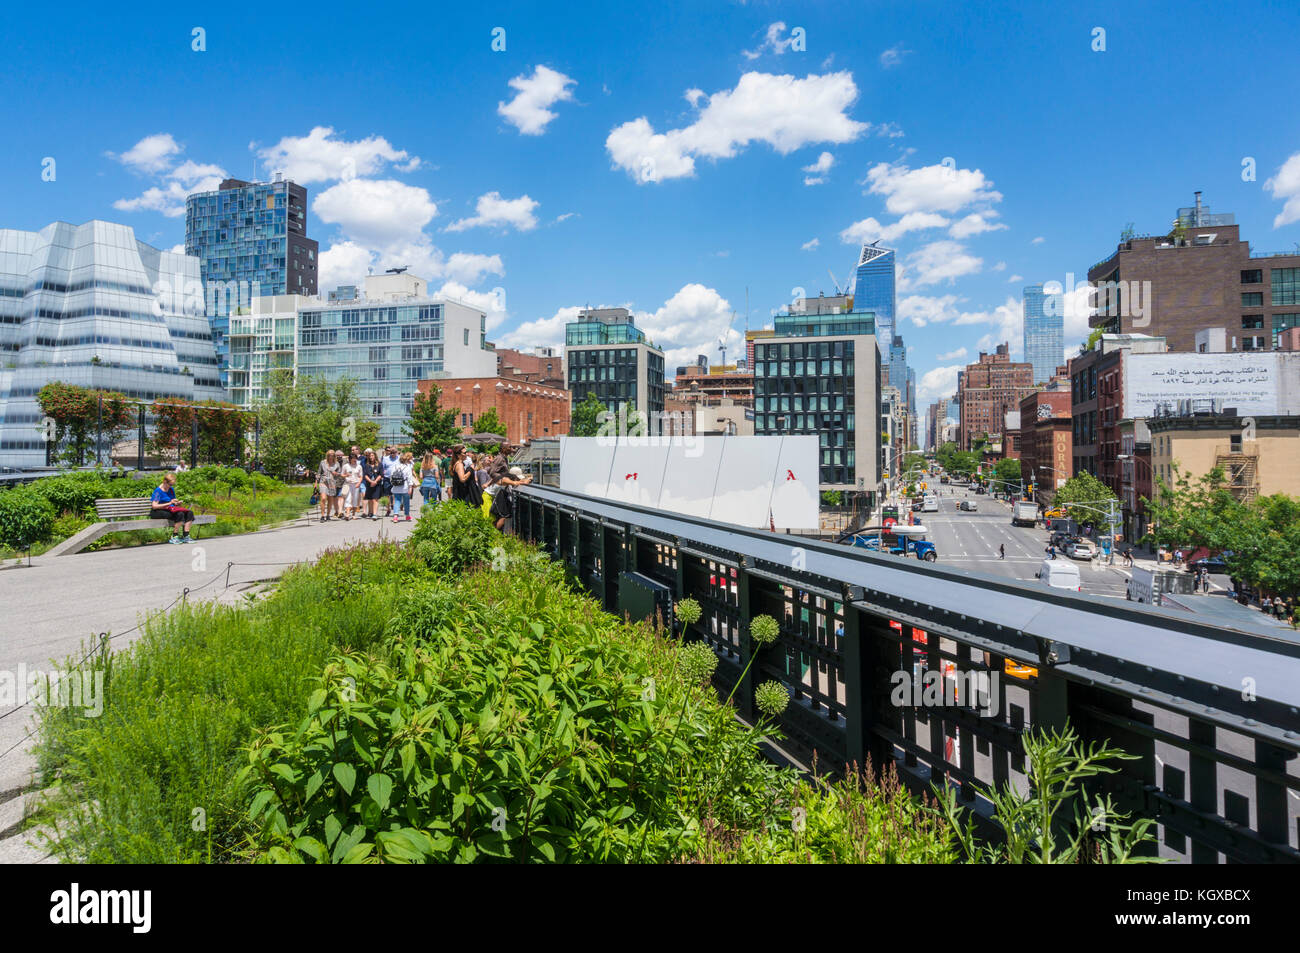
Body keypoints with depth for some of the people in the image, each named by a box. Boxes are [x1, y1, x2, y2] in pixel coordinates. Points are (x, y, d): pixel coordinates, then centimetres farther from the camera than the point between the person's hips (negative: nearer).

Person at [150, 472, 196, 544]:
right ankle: (174, 537, -23)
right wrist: (169, 503, -24)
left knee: (190, 513, -13)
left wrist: (177, 503, -1)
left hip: (171, 509, 8)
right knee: (180, 514, -32)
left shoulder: (171, 489, 14)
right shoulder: (158, 491, -10)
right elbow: (154, 506, -18)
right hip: (159, 512, -8)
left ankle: (186, 536, -15)